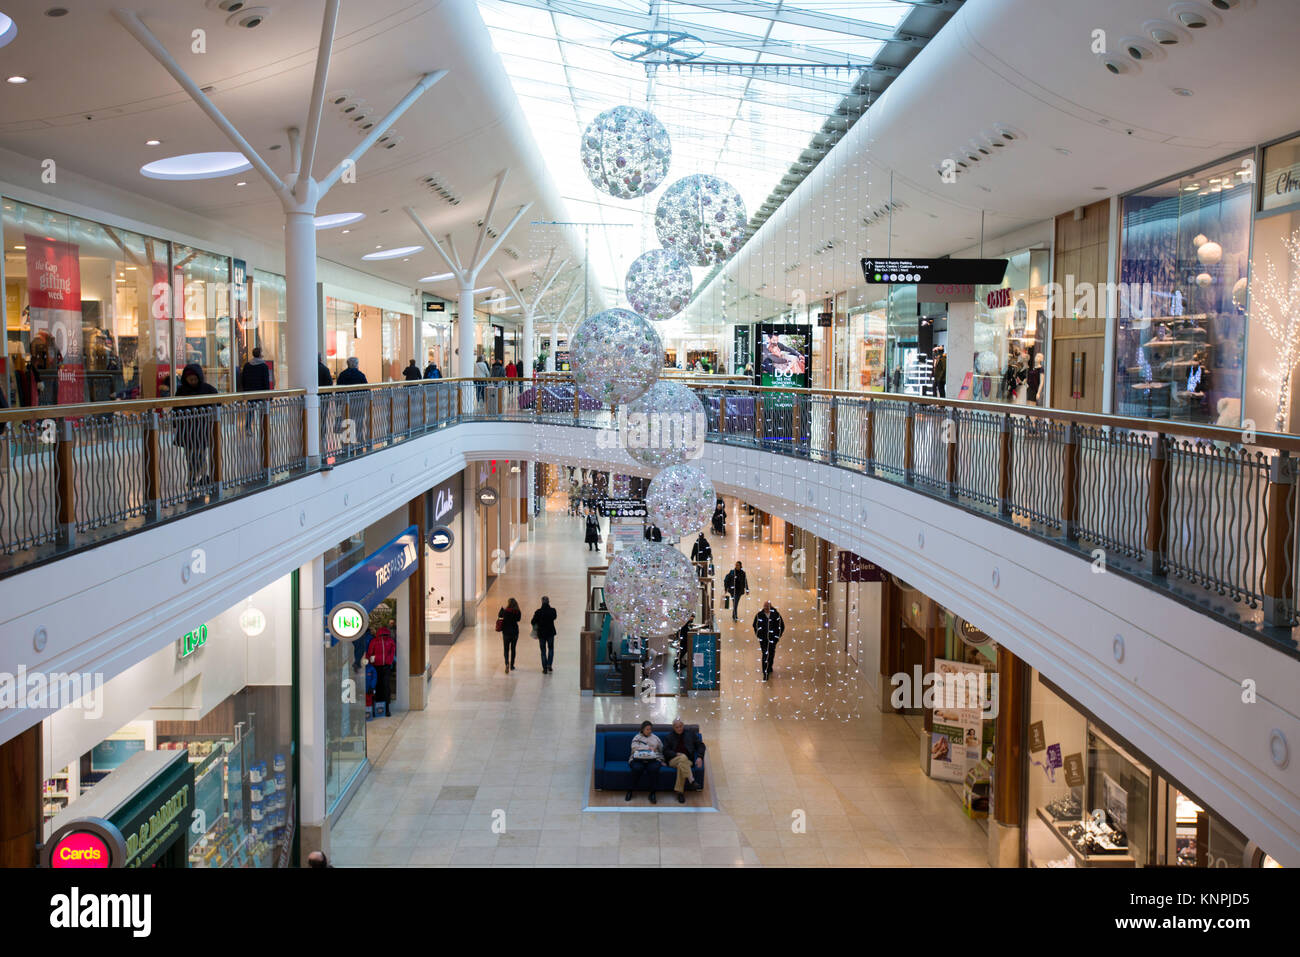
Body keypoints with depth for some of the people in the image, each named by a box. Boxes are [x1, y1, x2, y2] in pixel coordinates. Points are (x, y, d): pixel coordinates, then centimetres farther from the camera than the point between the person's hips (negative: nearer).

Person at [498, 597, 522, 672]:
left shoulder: (505, 611, -13)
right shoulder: (518, 612, -10)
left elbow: (499, 615, 5)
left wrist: (502, 608, 15)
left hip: (506, 633, -1)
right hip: (515, 632, 1)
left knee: (506, 649, 6)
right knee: (513, 649, 15)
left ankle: (507, 663, -16)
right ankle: (512, 665, 19)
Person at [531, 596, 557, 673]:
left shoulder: (538, 612, -15)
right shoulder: (552, 611, -10)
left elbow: (533, 622, -8)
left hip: (541, 633, -1)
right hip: (551, 633, 1)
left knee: (543, 651, 10)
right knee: (551, 649, 20)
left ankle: (545, 668, 8)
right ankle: (549, 665, 6)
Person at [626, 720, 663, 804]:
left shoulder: (655, 738, 23)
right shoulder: (637, 738, 15)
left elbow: (661, 749, 20)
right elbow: (635, 748, -4)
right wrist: (648, 748, -10)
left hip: (653, 759, 1)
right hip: (638, 759, -1)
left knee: (653, 768, -35)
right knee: (637, 768, -36)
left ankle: (652, 793, -26)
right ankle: (631, 790, -17)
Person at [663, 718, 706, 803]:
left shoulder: (691, 734, 19)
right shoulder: (670, 737, 19)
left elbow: (700, 745, 13)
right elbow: (665, 751, 10)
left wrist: (700, 757, -5)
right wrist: (676, 754, -9)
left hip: (688, 761, 0)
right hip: (673, 760, 0)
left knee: (681, 765, -37)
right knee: (683, 757, -36)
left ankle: (680, 792, -36)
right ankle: (692, 782, -48)